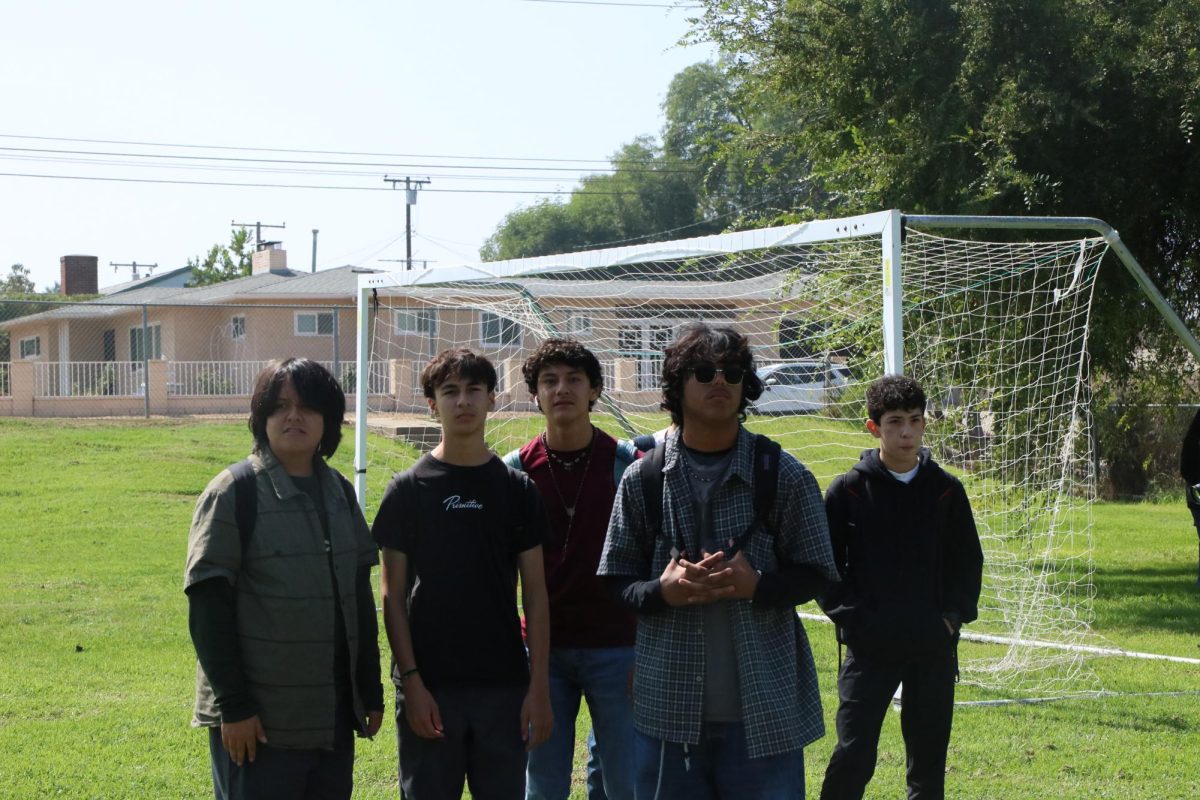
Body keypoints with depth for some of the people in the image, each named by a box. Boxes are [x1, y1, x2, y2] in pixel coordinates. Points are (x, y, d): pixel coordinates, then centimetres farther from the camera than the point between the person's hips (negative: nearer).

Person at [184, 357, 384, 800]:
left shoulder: (338, 493, 11)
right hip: (260, 721, -6)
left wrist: (370, 692, 13)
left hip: (333, 717, 6)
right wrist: (233, 705, -16)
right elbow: (208, 609, -11)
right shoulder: (235, 492, -8)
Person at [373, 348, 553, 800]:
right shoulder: (409, 489, 0)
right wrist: (411, 681, -9)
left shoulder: (517, 489, 5)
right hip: (430, 685, -2)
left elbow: (535, 594, 5)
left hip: (503, 685, 2)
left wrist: (539, 686, -1)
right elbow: (392, 597, -1)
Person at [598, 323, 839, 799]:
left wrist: (757, 586, -16)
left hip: (763, 712, -1)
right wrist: (661, 591, -14)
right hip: (668, 710, 1)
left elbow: (816, 573, 3)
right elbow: (615, 580, 8)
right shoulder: (643, 479, 4)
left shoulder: (782, 475, 0)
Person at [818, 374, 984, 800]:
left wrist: (954, 615, -1)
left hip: (935, 649, 3)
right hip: (869, 648, -3)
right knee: (853, 755, -9)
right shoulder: (848, 490, -3)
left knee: (930, 757, 10)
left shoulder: (946, 490, 5)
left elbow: (968, 562, 12)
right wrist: (852, 616, -11)